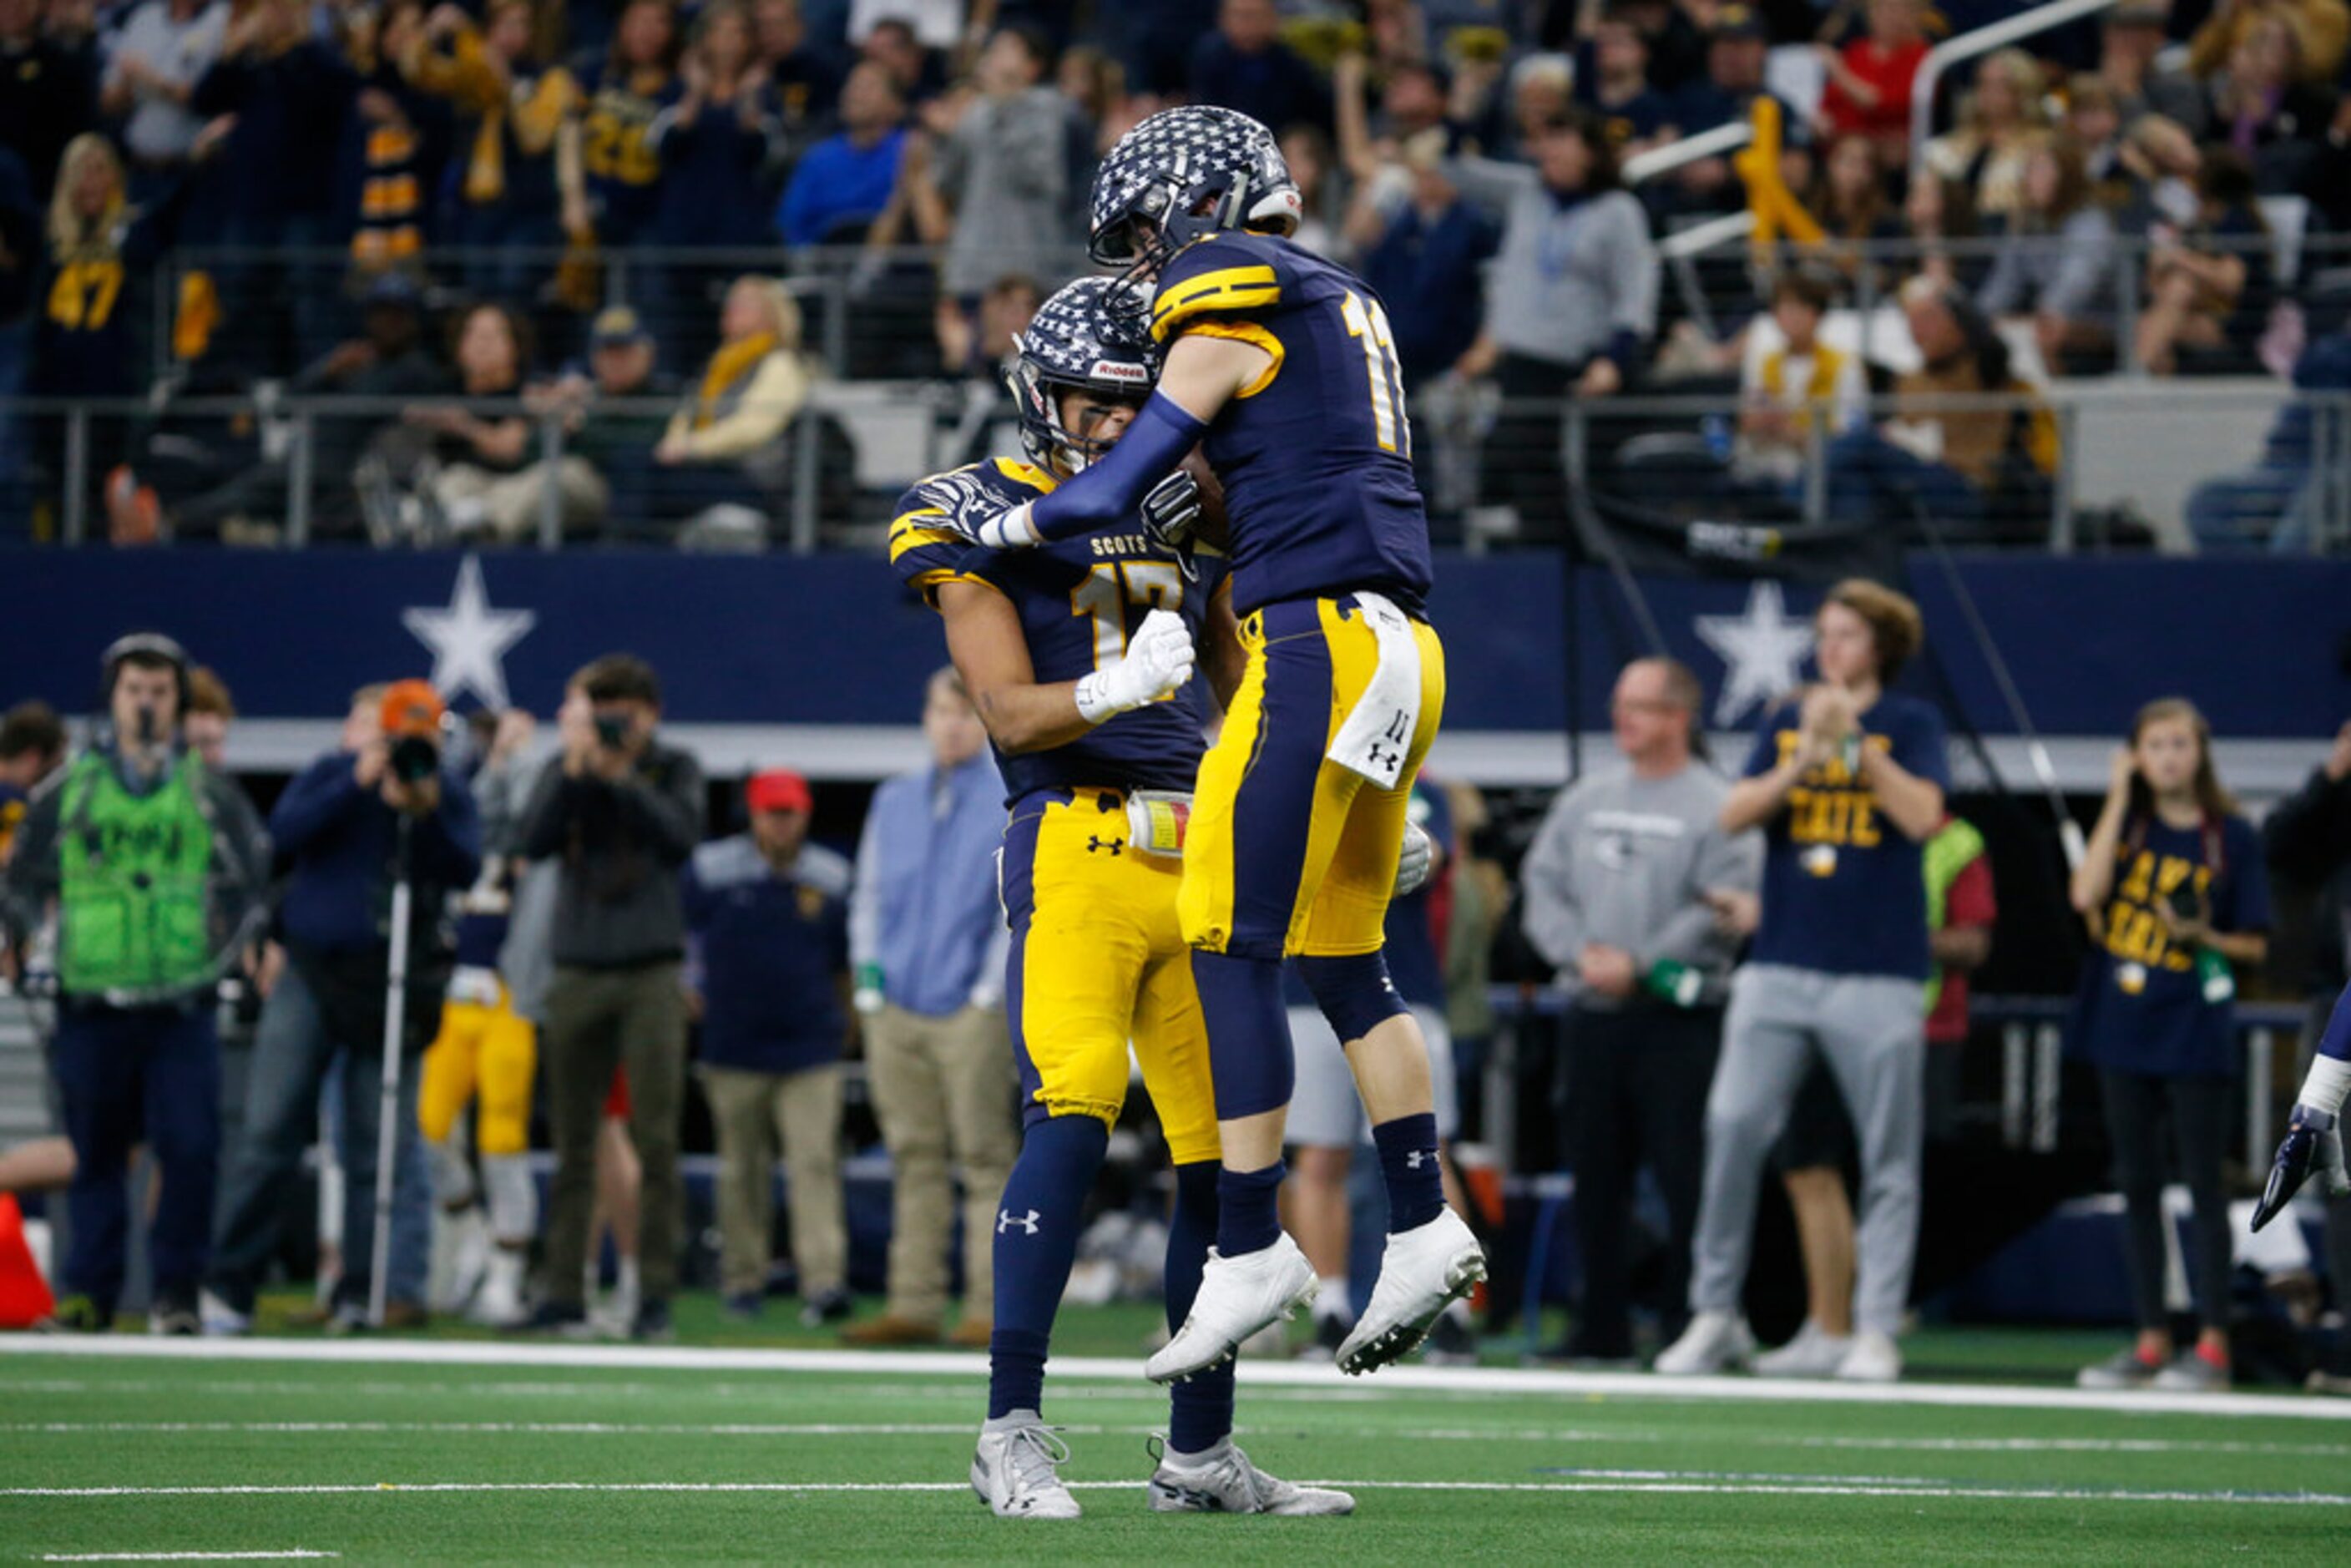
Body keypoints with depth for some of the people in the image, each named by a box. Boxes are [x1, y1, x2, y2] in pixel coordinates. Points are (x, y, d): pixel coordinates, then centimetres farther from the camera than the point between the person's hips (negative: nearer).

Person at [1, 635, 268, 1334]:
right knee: (96, 1152, 5)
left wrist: (222, 950, 2)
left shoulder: (209, 792, 9)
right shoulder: (67, 790, 10)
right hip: (91, 1003, 1)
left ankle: (175, 1290, -1)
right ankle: (88, 1290, 12)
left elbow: (255, 882, 13)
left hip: (181, 1006, -1)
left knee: (190, 1146, -11)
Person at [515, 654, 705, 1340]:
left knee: (655, 1139, -7)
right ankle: (562, 1290, 5)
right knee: (574, 1141, 3)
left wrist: (620, 775, -18)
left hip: (651, 974, -1)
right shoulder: (565, 772, 7)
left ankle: (656, 1290, -5)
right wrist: (574, 767, -15)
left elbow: (682, 834, -11)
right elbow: (534, 841, -7)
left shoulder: (674, 769, 6)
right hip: (579, 969, 1)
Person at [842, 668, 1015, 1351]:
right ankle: (913, 1306, 5)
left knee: (985, 1156, -7)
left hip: (969, 1013, -5)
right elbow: (869, 896, 21)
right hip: (896, 1010, 5)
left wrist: (992, 989, -9)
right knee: (915, 1160, 4)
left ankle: (991, 1307, -7)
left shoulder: (1013, 805, 2)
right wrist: (868, 975, 8)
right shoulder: (893, 802, 17)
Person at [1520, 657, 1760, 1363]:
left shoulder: (1717, 807, -2)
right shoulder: (1585, 801, 17)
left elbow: (1721, 910, -12)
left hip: (1677, 1019, -6)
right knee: (1595, 1174, 8)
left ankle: (1690, 1325, -6)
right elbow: (1542, 887, 11)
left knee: (1685, 1176, -9)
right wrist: (1581, 954, -6)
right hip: (1590, 1016, 6)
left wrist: (1639, 964, -16)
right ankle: (1601, 1325, 14)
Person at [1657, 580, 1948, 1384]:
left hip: (1879, 976, -2)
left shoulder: (1910, 723, 5)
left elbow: (1922, 815, -10)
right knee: (1733, 1129, -7)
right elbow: (1736, 813, 2)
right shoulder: (1785, 721, 14)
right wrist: (1805, 759, -12)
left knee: (1888, 1157, -2)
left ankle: (1875, 1330, 3)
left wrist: (1857, 741, -13)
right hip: (1778, 968, 2)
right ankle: (1715, 1313, 1)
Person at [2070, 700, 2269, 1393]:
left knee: (2203, 1186, -2)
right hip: (2123, 1027, 4)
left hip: (2195, 1037, -4)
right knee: (2137, 1186, 7)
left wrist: (2203, 937, -18)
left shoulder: (2231, 837, -1)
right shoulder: (2125, 824, 7)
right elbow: (2086, 896, -11)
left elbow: (2255, 945, 2)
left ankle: (2212, 1343, 0)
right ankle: (2150, 1340, 13)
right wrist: (2118, 799, -8)